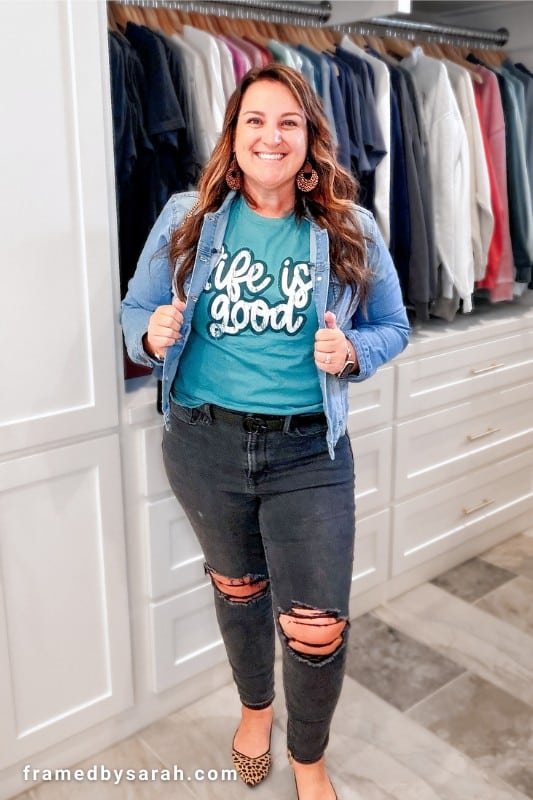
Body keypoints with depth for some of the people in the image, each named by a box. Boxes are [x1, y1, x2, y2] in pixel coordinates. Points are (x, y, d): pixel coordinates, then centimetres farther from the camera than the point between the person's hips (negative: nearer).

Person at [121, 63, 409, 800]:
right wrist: (153, 333, -16)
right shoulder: (186, 219, -2)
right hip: (205, 443, 2)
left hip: (309, 451, -1)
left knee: (318, 628, 0)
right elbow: (135, 309, 7)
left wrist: (352, 351, -15)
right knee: (236, 587, 23)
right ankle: (255, 706, 55)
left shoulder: (351, 232, -3)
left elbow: (393, 328, 7)